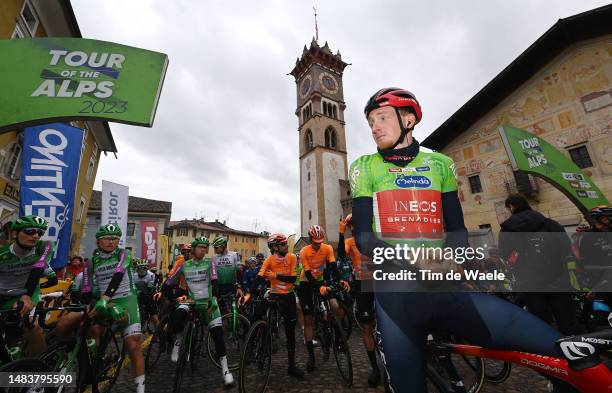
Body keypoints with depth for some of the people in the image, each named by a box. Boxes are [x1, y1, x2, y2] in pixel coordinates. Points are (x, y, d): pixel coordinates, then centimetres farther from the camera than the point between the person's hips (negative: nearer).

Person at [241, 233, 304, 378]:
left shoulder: (292, 258, -10)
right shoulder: (269, 260, -13)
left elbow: (293, 278, -13)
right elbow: (259, 277, -22)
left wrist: (276, 275, -22)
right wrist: (248, 294, -33)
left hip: (289, 296, 1)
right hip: (274, 296, -1)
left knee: (290, 330, 7)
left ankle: (292, 365, 20)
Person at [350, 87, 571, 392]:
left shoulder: (440, 164, 11)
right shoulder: (364, 167, 4)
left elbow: (456, 227, 9)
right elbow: (363, 236, -4)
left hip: (446, 287, 2)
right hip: (395, 291, -1)